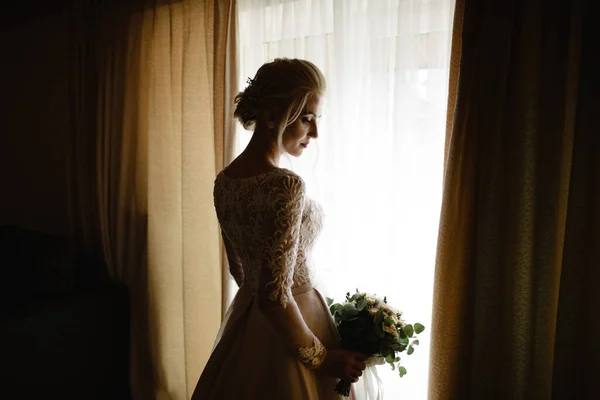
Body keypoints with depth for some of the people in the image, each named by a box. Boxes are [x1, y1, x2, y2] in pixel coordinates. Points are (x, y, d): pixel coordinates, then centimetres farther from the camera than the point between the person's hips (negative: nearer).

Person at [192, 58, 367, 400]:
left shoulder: (224, 180, -2)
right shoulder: (286, 186, -27)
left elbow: (239, 269, 8)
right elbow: (275, 297, -27)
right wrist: (321, 357, -15)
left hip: (244, 320, 8)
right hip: (284, 330, -7)